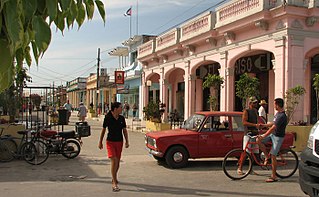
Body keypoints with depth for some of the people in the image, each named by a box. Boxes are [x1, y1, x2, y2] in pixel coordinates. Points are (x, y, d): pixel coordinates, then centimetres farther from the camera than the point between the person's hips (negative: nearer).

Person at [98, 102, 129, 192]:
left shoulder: (122, 118, 1)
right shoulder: (107, 118, -8)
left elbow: (124, 130, 7)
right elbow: (103, 130, 1)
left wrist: (127, 141, 0)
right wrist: (100, 142, 5)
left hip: (119, 142, 4)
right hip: (110, 141, -4)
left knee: (117, 162, 12)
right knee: (113, 161, -15)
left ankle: (114, 178, 35)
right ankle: (114, 183, -10)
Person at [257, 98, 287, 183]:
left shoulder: (282, 116, -25)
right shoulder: (278, 113, 7)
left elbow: (273, 128, -28)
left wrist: (263, 136, -29)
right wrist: (263, 125, 18)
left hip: (278, 137, -9)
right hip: (272, 134, 9)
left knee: (273, 156, -7)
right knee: (258, 140, -5)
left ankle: (274, 176, 3)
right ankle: (267, 157, 10)